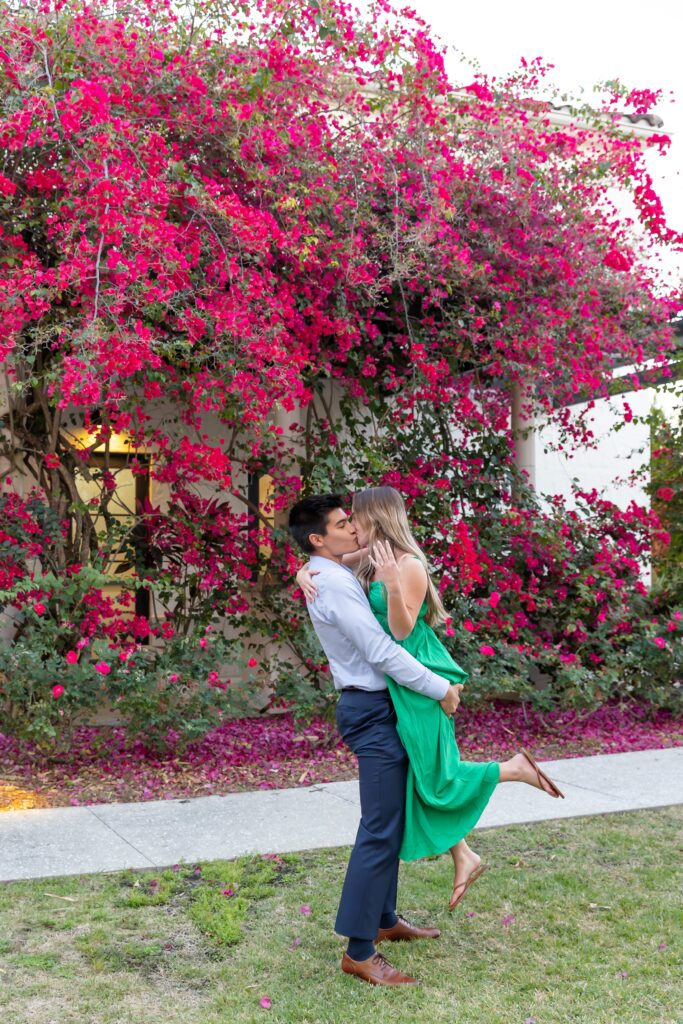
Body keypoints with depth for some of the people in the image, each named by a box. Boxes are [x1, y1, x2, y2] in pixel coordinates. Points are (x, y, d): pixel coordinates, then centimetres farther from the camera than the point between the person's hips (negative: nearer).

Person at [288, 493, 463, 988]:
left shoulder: (337, 577, 13)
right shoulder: (334, 584, -20)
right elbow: (382, 652, -22)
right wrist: (440, 688, -15)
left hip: (378, 705, 11)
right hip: (372, 710, -11)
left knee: (391, 821, 18)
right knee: (381, 829, -8)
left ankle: (385, 919, 30)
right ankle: (359, 951, -2)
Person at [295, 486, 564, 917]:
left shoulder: (409, 566, -18)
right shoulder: (370, 559, 5)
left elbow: (401, 630, -19)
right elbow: (324, 558, 16)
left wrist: (392, 582, -32)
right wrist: (304, 573, -6)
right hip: (396, 682, 8)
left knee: (434, 777, -1)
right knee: (419, 777, 11)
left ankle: (517, 768, 14)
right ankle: (464, 858, 22)